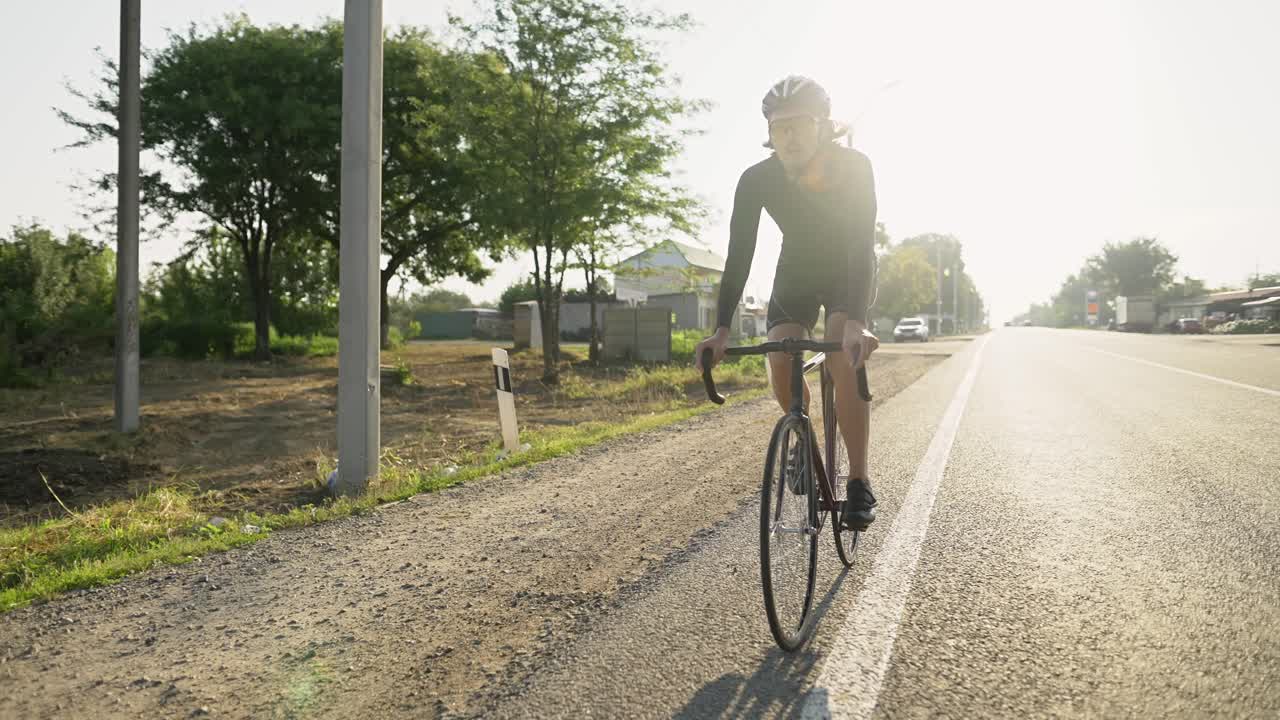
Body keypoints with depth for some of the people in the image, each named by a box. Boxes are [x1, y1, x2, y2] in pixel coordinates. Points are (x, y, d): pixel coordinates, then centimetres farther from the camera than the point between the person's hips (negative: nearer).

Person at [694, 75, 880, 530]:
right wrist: (721, 330, -35)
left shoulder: (854, 167, -29)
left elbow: (862, 247, -37)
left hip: (850, 271, -2)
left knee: (844, 356, -26)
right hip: (796, 273, 3)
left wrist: (855, 321, -51)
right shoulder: (758, 179, -23)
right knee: (780, 359, -20)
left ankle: (859, 482, -19)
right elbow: (739, 255, -26)